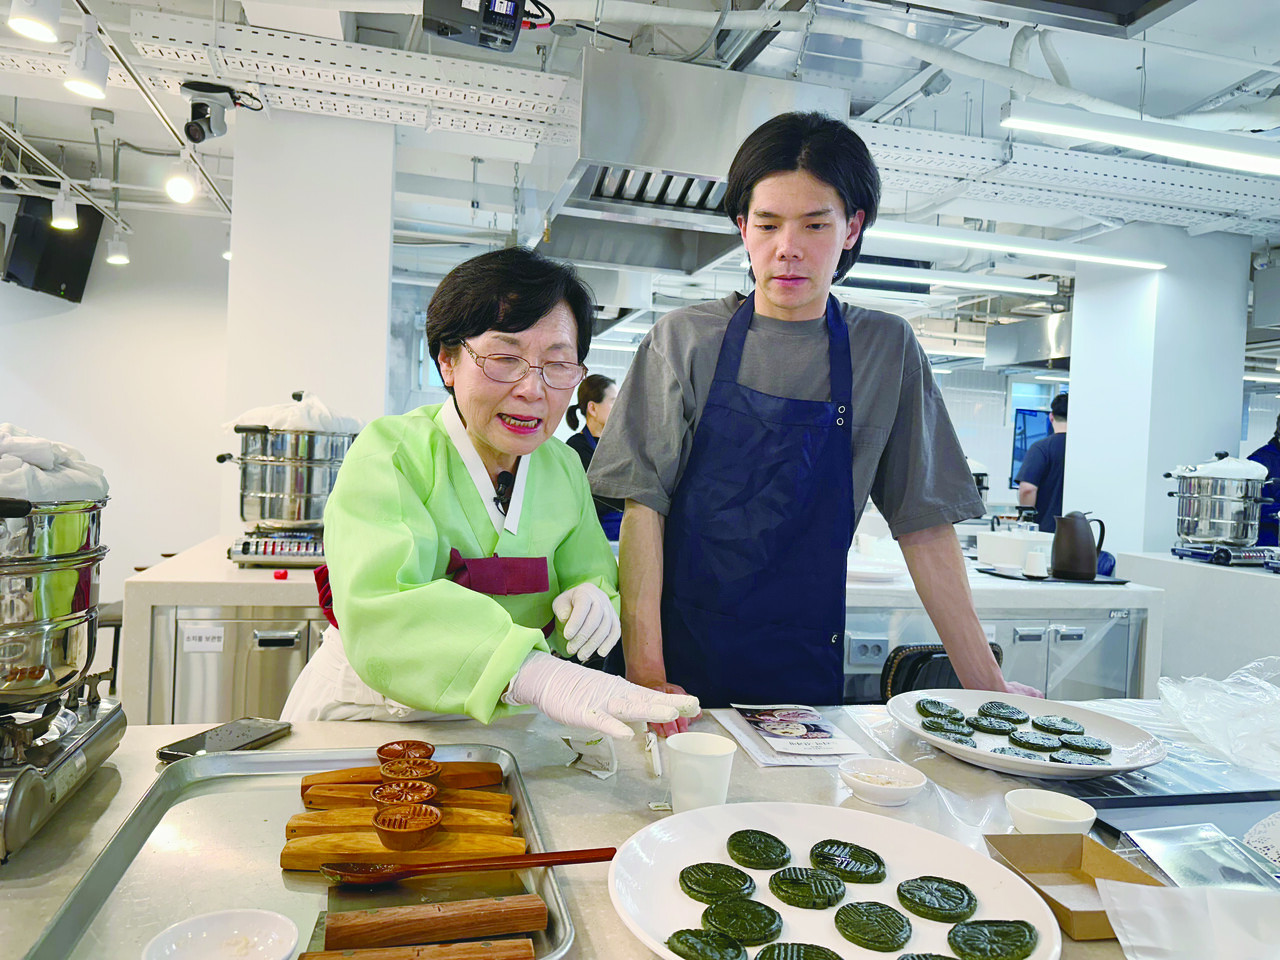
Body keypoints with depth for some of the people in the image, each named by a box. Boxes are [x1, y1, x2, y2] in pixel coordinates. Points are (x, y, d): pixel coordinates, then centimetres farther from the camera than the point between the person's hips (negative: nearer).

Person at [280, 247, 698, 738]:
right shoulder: (390, 452, -14)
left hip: (504, 722, 5)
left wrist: (590, 596, -17)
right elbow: (381, 609, -30)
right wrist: (536, 673, -45)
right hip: (369, 712, -5)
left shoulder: (564, 468, 3)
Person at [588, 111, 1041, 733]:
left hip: (808, 672, 1)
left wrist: (987, 684, -1)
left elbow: (924, 524, 2)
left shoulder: (887, 353, 2)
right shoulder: (685, 340, -2)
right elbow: (643, 505, -7)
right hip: (683, 659, -1)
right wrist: (645, 671, -17)